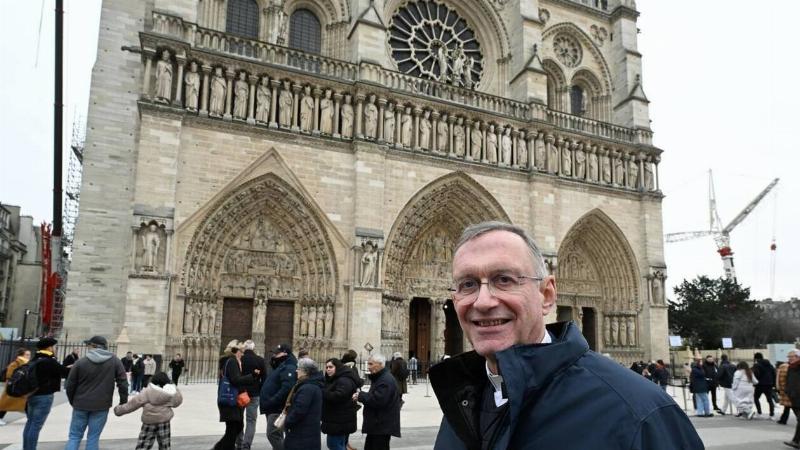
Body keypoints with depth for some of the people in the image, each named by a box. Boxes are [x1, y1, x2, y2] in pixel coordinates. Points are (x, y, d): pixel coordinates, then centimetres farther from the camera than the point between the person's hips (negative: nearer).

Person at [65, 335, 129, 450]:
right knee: (93, 438, 6)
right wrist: (123, 401, 4)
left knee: (74, 436, 11)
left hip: (81, 404, 0)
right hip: (101, 406, 0)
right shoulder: (114, 360, -2)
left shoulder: (81, 362, -3)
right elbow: (123, 382, -3)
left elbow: (70, 385, 2)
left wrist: (73, 401, 18)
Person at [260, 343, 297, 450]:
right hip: (273, 408, 11)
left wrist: (272, 402, -26)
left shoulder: (288, 368, -16)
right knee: (276, 435, 14)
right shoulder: (281, 366, 18)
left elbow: (286, 389, -29)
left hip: (278, 409, -11)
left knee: (272, 434, -13)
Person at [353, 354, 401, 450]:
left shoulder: (386, 380, -20)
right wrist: (362, 396, 1)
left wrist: (360, 396, -16)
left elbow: (378, 400, -28)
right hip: (376, 425, 11)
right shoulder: (380, 377, 16)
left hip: (383, 427, -11)